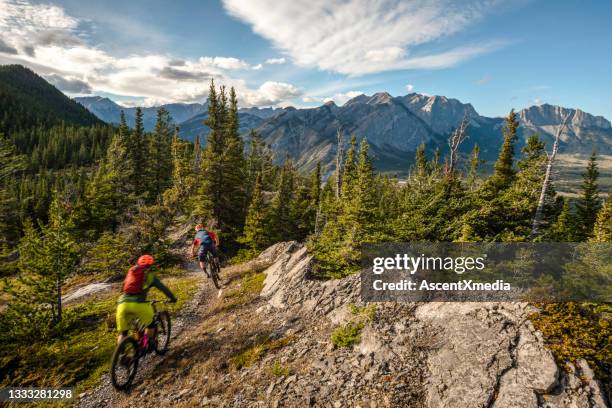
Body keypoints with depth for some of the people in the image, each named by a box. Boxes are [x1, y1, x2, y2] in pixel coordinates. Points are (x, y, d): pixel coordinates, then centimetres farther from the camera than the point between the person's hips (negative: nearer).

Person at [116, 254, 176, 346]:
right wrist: (173, 298, 34)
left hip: (122, 303, 4)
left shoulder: (130, 272, 27)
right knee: (151, 324, 22)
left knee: (123, 332, 18)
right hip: (138, 304, -4)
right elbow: (163, 288, 19)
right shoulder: (149, 275, 15)